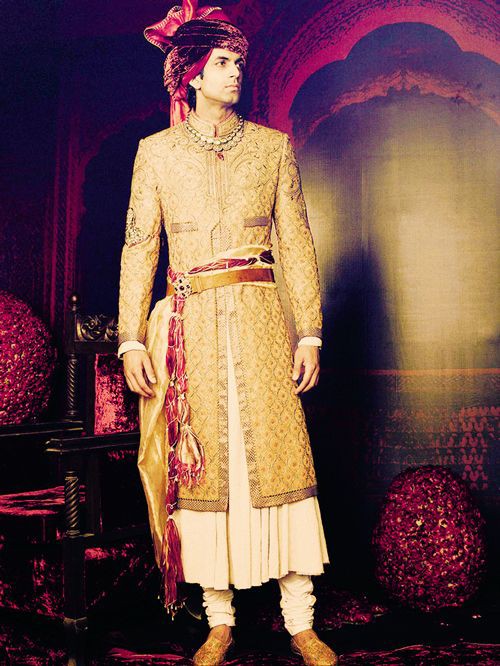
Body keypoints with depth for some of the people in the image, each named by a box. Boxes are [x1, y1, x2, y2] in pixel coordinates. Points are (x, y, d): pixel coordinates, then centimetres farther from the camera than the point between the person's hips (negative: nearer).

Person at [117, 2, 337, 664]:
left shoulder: (272, 146, 11)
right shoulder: (156, 151, 9)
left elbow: (297, 243, 7)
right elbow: (139, 247, 5)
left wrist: (310, 333, 0)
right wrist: (132, 339, -4)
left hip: (260, 320, 0)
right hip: (192, 326, 0)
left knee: (278, 453, -2)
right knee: (203, 461, 2)